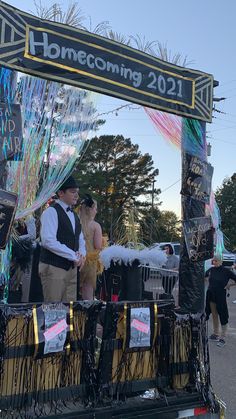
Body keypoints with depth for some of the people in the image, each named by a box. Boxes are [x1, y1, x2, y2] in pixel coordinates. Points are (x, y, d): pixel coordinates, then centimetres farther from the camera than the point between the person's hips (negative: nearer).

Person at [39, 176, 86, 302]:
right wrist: (74, 256, -17)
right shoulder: (51, 212, -11)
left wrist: (82, 254, -1)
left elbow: (80, 239, 21)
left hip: (71, 267, 8)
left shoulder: (74, 215, 16)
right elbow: (49, 241, -22)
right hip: (53, 267, -8)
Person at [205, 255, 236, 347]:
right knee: (214, 315, 15)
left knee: (222, 315, 2)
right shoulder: (211, 270, 2)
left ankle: (222, 338, 9)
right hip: (211, 295, 5)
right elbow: (205, 275, 21)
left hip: (221, 296, -5)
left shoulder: (226, 270, -12)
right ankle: (216, 334, 29)